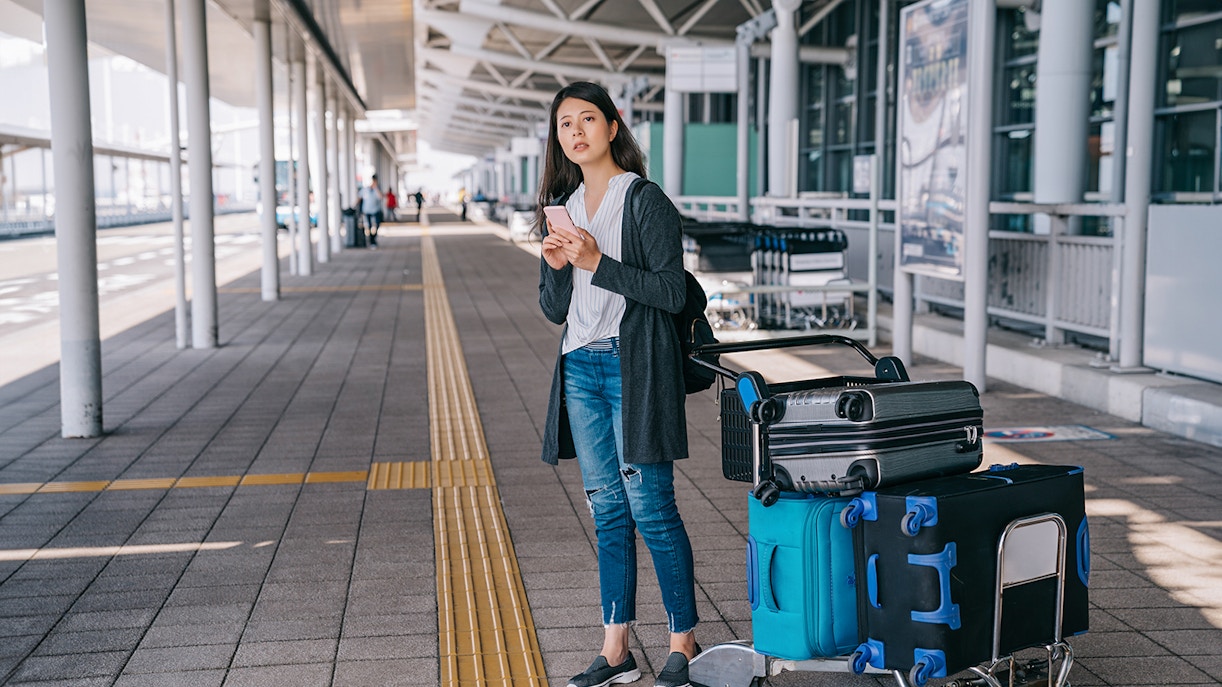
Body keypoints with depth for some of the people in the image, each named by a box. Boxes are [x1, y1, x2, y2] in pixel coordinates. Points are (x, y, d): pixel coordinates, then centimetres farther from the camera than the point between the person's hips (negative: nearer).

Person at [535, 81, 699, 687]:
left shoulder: (645, 200, -6)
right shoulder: (563, 206, 14)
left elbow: (672, 291, -12)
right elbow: (555, 310, 14)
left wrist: (598, 263, -17)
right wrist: (557, 267, -6)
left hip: (634, 366, -6)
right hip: (580, 368, 6)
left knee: (650, 507, -4)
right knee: (607, 511, 10)